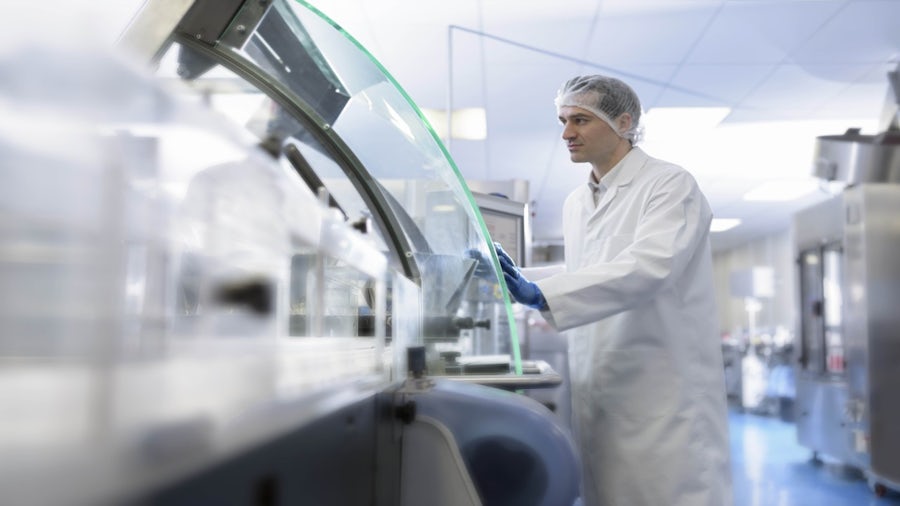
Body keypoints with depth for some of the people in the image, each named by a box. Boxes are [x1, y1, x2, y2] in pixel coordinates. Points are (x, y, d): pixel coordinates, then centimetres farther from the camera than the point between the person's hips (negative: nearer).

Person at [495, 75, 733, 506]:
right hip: (600, 400, 7)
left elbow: (650, 266, -23)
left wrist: (539, 293, -30)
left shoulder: (669, 185, -7)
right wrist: (520, 277, 6)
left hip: (663, 396, -6)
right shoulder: (576, 203, 14)